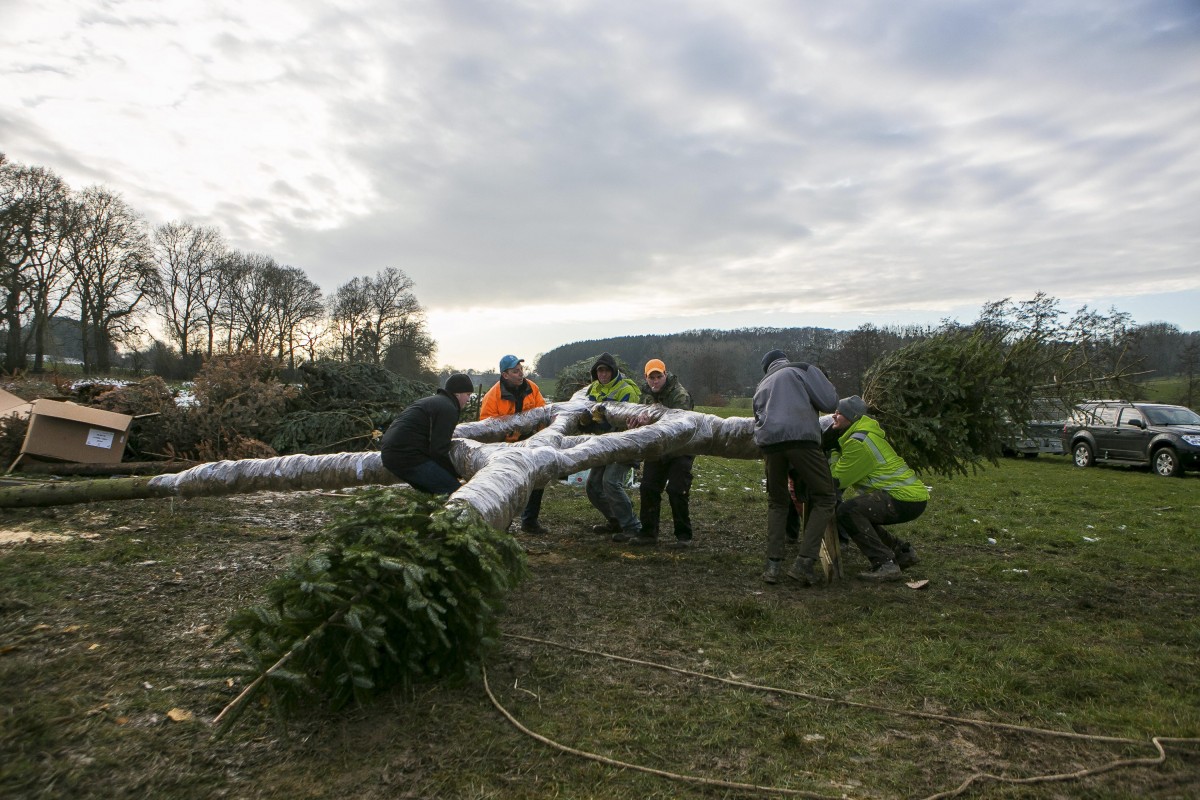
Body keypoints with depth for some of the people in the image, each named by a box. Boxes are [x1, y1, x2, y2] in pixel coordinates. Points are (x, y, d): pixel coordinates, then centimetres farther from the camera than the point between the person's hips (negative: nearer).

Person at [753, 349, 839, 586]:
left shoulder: (762, 385, 32)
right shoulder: (802, 369, 16)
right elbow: (829, 402, 4)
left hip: (769, 442, 5)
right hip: (801, 438, -4)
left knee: (777, 502, 21)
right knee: (824, 499, 9)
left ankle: (772, 566, 13)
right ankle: (804, 564, -1)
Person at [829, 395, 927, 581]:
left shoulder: (858, 442, -17)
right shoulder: (863, 432, 14)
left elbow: (836, 480, -15)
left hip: (905, 499, -10)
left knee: (847, 511, -21)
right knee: (859, 516, 20)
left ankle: (885, 564, -18)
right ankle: (902, 551, 26)